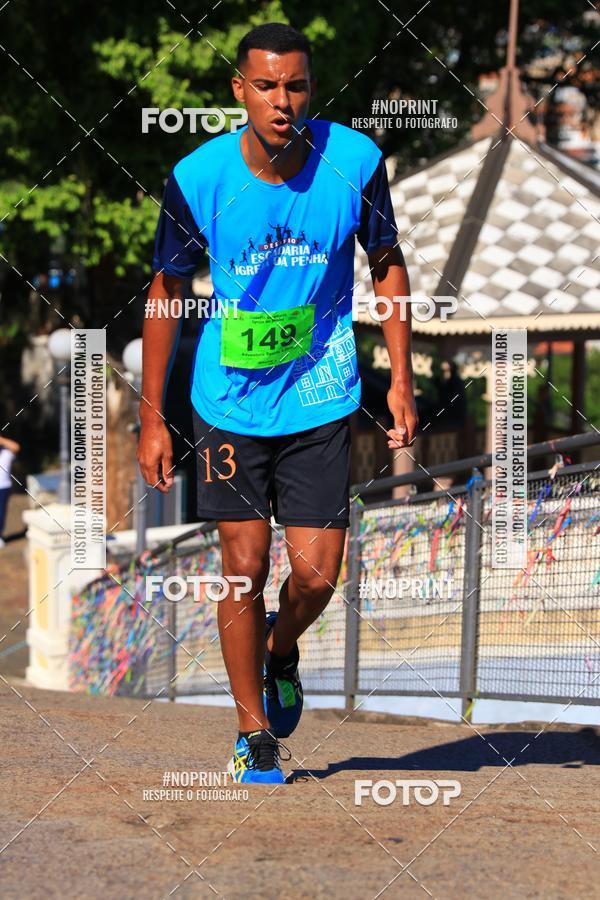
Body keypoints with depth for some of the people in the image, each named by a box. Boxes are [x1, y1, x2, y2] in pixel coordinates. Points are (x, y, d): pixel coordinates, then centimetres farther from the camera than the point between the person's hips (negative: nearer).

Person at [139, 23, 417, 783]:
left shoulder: (354, 163, -12)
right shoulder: (197, 179, -13)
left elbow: (386, 263, 5)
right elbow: (166, 292, 0)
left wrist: (401, 380, 0)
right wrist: (151, 419, 0)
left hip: (319, 399, 1)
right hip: (230, 400, 0)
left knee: (316, 576, -3)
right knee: (244, 568, 0)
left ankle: (280, 651, 32)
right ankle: (254, 734, 17)